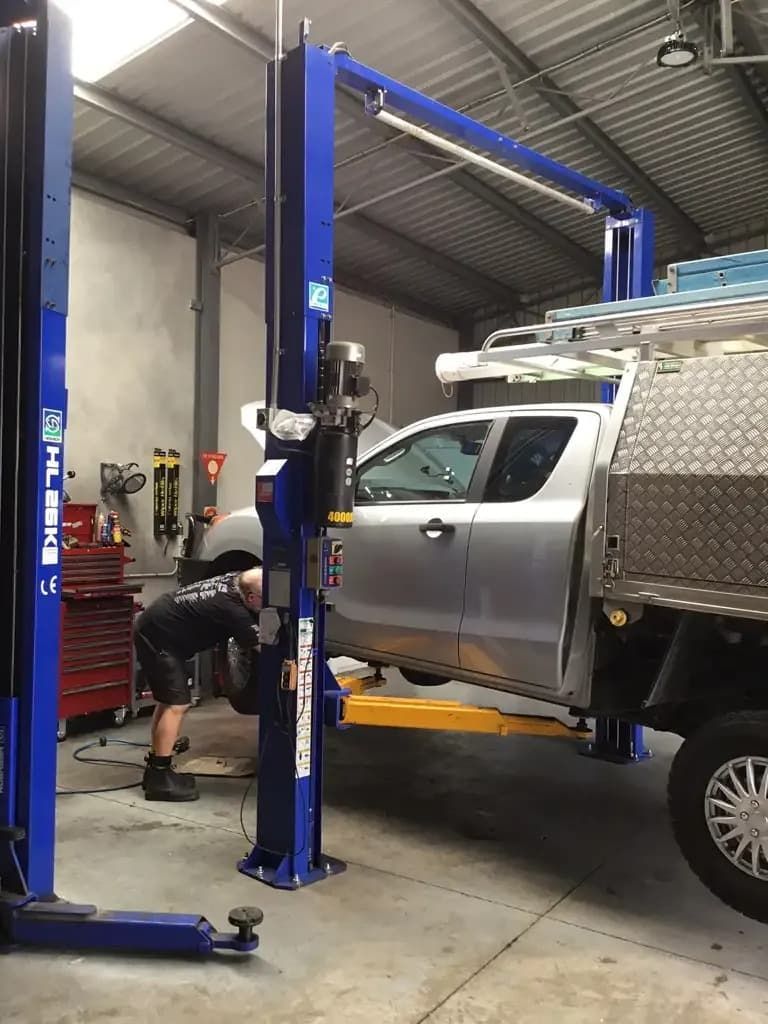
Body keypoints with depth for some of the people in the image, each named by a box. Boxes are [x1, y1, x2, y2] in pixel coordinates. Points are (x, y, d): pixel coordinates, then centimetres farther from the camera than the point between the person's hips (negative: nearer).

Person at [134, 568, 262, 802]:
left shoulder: (235, 580, -5)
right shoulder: (232, 609, -28)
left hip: (152, 628, 10)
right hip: (157, 637, -10)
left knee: (169, 701, 16)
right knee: (177, 704, -9)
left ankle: (155, 768, 24)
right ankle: (160, 777, -4)